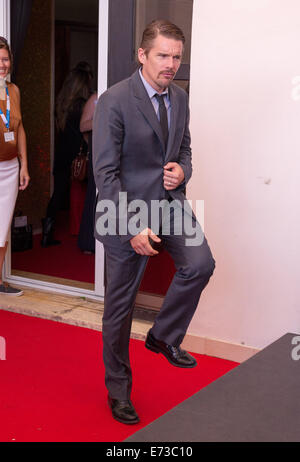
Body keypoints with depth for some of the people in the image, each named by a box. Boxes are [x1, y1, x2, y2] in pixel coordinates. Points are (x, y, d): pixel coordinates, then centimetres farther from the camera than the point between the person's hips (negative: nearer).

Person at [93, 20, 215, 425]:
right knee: (120, 303, 6)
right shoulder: (114, 101, -16)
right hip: (128, 210, -5)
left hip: (170, 201, 6)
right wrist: (133, 227, -22)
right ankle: (118, 389, 25)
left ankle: (164, 336, 10)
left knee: (200, 263, -18)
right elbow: (105, 172, -17)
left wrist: (182, 170, -6)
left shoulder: (180, 98, 5)